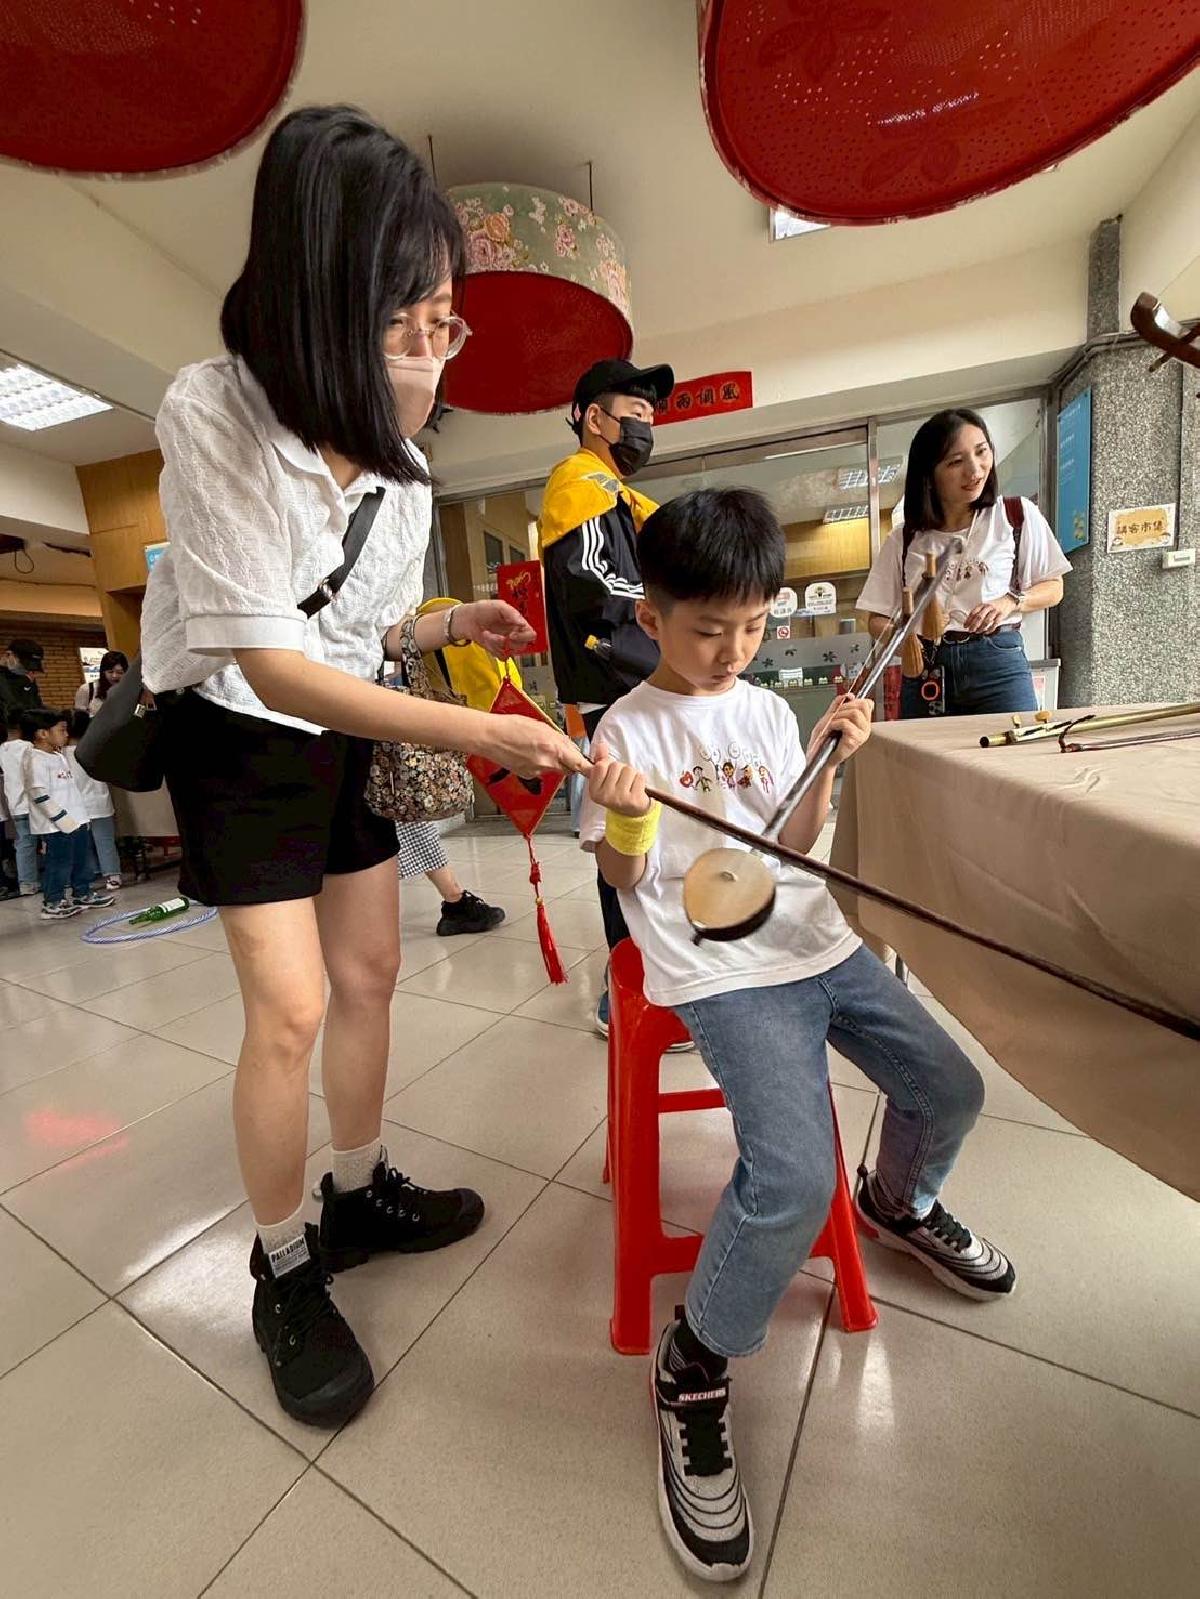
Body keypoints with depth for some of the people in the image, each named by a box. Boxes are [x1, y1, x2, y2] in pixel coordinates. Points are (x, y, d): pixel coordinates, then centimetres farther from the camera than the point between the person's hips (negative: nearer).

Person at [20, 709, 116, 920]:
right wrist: (63, 819, -21)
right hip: (56, 825, -9)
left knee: (83, 860, 17)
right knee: (60, 863, -1)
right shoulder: (35, 760, -13)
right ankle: (52, 903, 10)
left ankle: (83, 894, 30)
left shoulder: (60, 755, 15)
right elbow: (39, 795, -20)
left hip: (76, 820, 9)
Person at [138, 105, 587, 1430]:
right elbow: (269, 665, -27)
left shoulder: (398, 463, 0)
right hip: (238, 737, -6)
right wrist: (479, 734, -34)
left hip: (349, 732, 6)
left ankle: (360, 1197, 33)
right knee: (290, 1008, -8)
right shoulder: (213, 417, -19)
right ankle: (283, 1277, 18)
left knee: (369, 976, 9)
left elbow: (361, 624, 10)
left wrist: (453, 624, -9)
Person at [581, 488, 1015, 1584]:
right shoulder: (630, 725, -5)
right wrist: (625, 812, -24)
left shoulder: (768, 709, 11)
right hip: (718, 970, -6)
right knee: (793, 1179, -23)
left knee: (949, 1089, 11)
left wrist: (833, 761, -1)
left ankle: (899, 1203, 45)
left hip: (818, 943, 7)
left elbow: (794, 844, 12)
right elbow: (625, 876, -4)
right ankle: (696, 1363, 6)